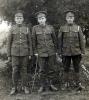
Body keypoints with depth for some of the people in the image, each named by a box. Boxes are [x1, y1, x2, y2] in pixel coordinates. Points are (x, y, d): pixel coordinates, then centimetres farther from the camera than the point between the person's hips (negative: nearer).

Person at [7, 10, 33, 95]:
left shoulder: (26, 29, 4)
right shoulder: (12, 29, 2)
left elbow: (29, 42, 7)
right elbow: (9, 42, 4)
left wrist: (30, 54, 3)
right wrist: (9, 55, 1)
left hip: (24, 53, 0)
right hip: (15, 53, 0)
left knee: (24, 70, 6)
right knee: (15, 70, 0)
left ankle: (25, 86, 16)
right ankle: (14, 88, 11)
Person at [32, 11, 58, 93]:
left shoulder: (50, 27, 2)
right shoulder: (35, 28, -1)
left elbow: (54, 40, 8)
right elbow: (34, 41, 2)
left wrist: (55, 50, 7)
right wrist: (35, 52, -1)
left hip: (51, 52, 1)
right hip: (41, 52, -1)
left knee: (51, 68, 6)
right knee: (42, 70, 4)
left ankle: (51, 84, 19)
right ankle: (43, 86, 15)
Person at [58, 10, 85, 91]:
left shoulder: (78, 28, 2)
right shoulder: (62, 28, 1)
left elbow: (81, 40, 3)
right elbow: (60, 41, 3)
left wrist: (82, 51, 0)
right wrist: (60, 52, 2)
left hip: (76, 52, 0)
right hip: (66, 52, 0)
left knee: (77, 68, 8)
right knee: (66, 69, 9)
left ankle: (78, 83, 20)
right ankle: (66, 84, 21)